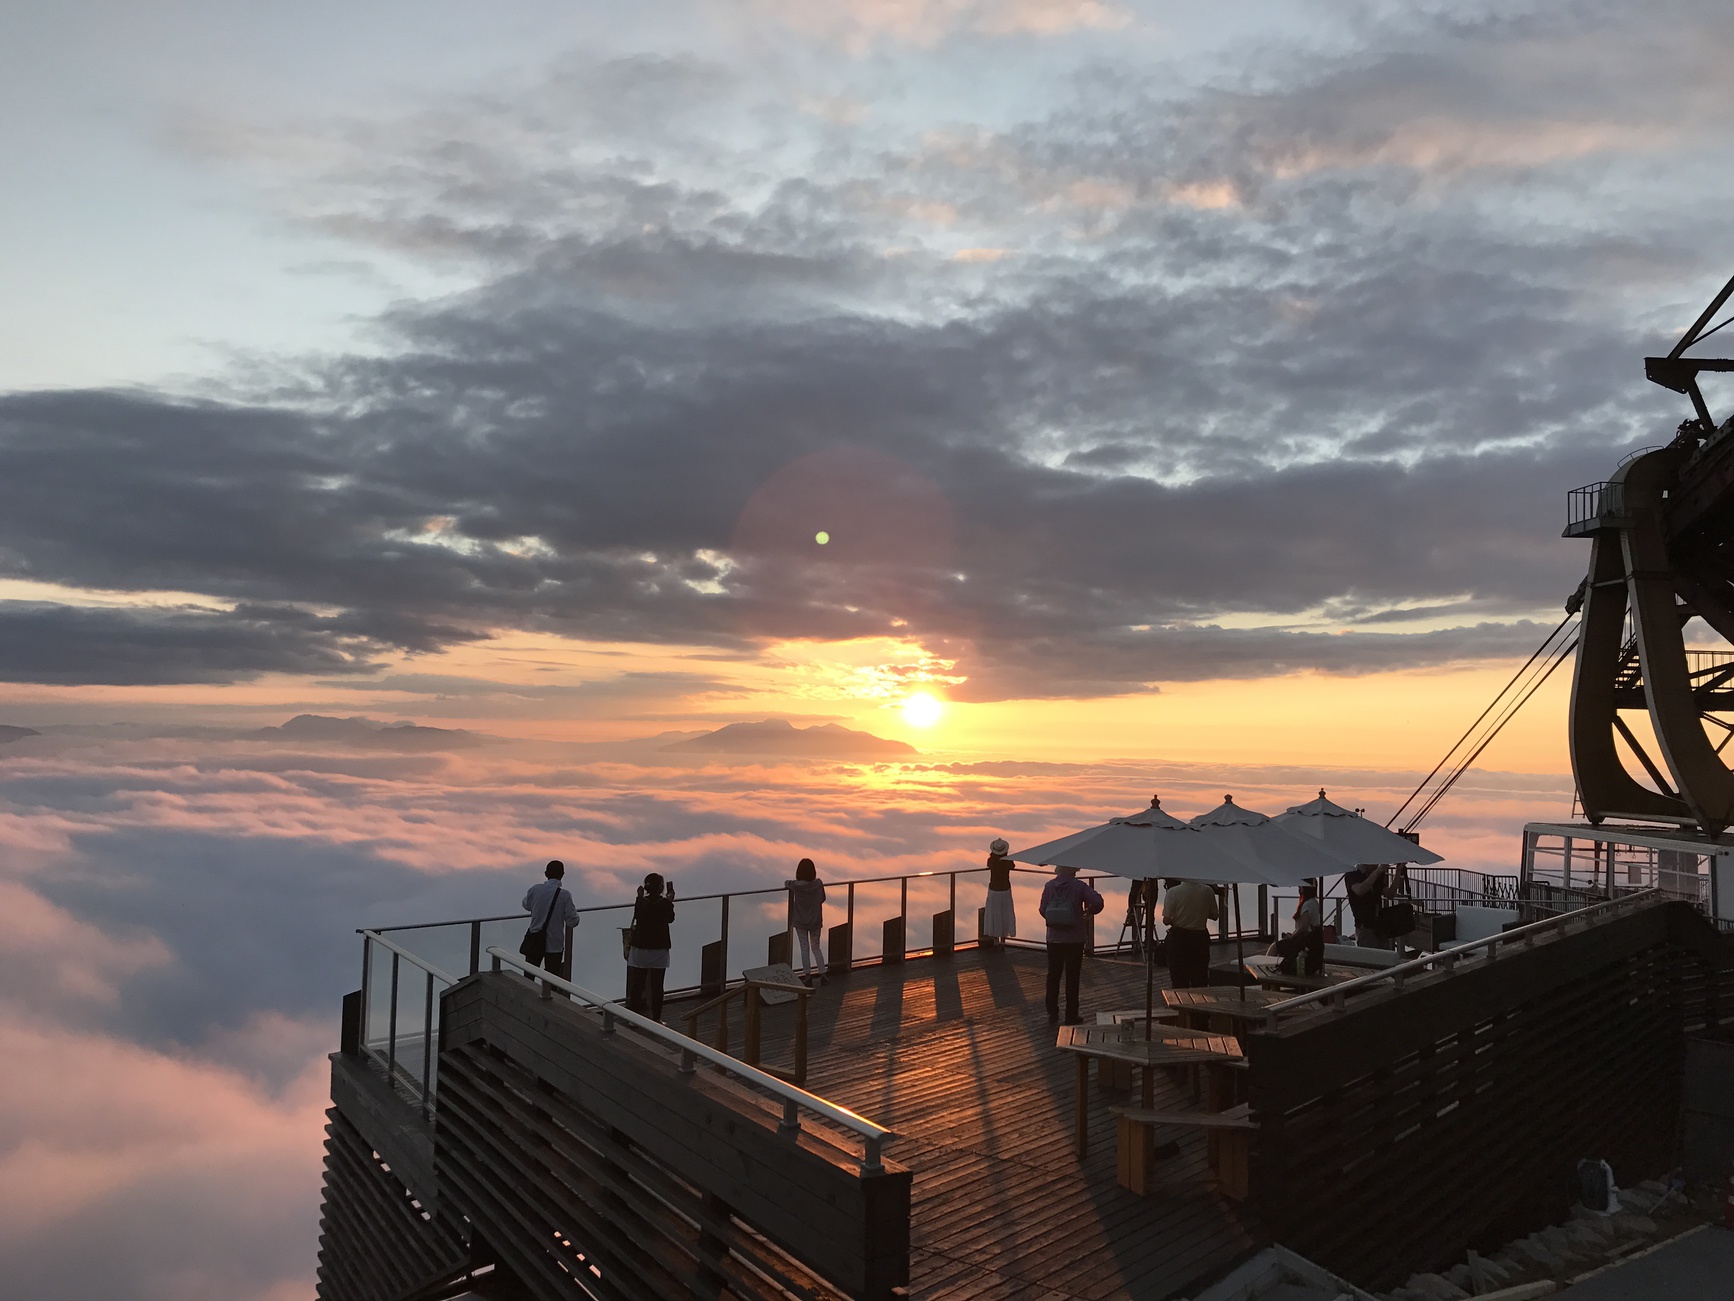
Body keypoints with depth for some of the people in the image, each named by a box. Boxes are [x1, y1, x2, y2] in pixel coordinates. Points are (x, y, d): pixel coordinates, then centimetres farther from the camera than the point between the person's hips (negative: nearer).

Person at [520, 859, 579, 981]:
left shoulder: (535, 890, -6)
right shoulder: (565, 895, -15)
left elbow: (526, 905, 14)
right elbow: (573, 921, -11)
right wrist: (573, 909, 8)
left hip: (534, 942, 2)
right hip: (554, 944, -2)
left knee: (528, 977, 15)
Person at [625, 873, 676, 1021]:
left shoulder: (641, 902, -6)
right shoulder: (665, 903, -10)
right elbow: (670, 919, 8)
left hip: (640, 949, 2)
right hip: (659, 949, -2)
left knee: (636, 986, 10)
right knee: (657, 986, 6)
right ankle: (656, 1018, 10)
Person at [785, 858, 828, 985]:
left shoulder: (796, 886, -18)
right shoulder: (818, 884, -13)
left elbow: (786, 884, 4)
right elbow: (822, 899, 3)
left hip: (800, 922, -2)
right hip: (816, 921, 2)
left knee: (805, 948, 8)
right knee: (816, 947, 15)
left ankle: (808, 976, 11)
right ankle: (822, 974, 10)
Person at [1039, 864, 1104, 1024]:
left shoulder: (1049, 886, -4)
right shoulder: (1078, 886, -12)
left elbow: (1043, 911, -1)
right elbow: (1098, 902, -18)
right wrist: (1089, 912, 3)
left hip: (1054, 939, 3)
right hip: (1075, 939, -2)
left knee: (1053, 975, 15)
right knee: (1072, 977, 7)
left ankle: (1052, 1012, 21)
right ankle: (1071, 1015, 12)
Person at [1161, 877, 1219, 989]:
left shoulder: (1173, 892, -15)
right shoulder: (1207, 891, -7)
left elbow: (1166, 920, -13)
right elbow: (1215, 916, 3)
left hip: (1179, 938, -2)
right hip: (1201, 938, 2)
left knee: (1179, 983, 8)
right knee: (1200, 981, 15)